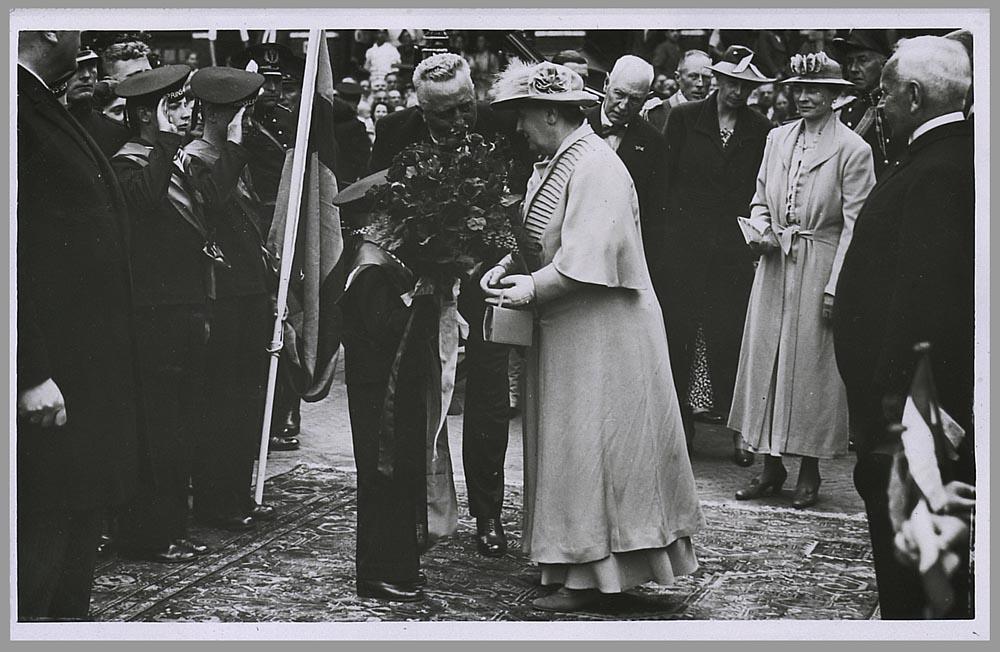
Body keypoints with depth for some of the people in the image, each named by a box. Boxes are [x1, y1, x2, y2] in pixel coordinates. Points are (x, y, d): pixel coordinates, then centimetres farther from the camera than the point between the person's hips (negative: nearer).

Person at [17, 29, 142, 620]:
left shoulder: (50, 112, 17)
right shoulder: (19, 112, -16)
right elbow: (14, 255, -22)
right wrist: (34, 374, -23)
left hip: (92, 369, 10)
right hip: (50, 380, -10)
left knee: (82, 517, 17)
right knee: (44, 522, -2)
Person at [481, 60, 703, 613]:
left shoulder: (594, 166, -18)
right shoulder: (554, 163, 12)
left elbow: (589, 255, -25)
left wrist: (533, 287, -20)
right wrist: (509, 267, 1)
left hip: (600, 332, -10)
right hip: (563, 330, 10)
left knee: (589, 447, -4)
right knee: (566, 442, 12)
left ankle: (592, 575, 4)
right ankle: (574, 561, 21)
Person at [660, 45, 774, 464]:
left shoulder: (761, 131, 7)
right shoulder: (685, 118, 6)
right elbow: (666, 177, 5)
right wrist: (665, 230, -1)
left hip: (735, 248, 0)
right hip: (684, 242, 0)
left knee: (732, 334, -3)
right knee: (680, 331, 0)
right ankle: (679, 425, 9)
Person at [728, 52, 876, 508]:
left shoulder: (852, 149, -7)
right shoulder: (777, 138, 10)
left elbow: (855, 224, -9)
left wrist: (836, 286, -14)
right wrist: (759, 228, -3)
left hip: (820, 266, -5)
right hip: (775, 264, 5)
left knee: (811, 364, 1)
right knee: (765, 358, 6)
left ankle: (809, 472, 12)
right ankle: (771, 467, 15)